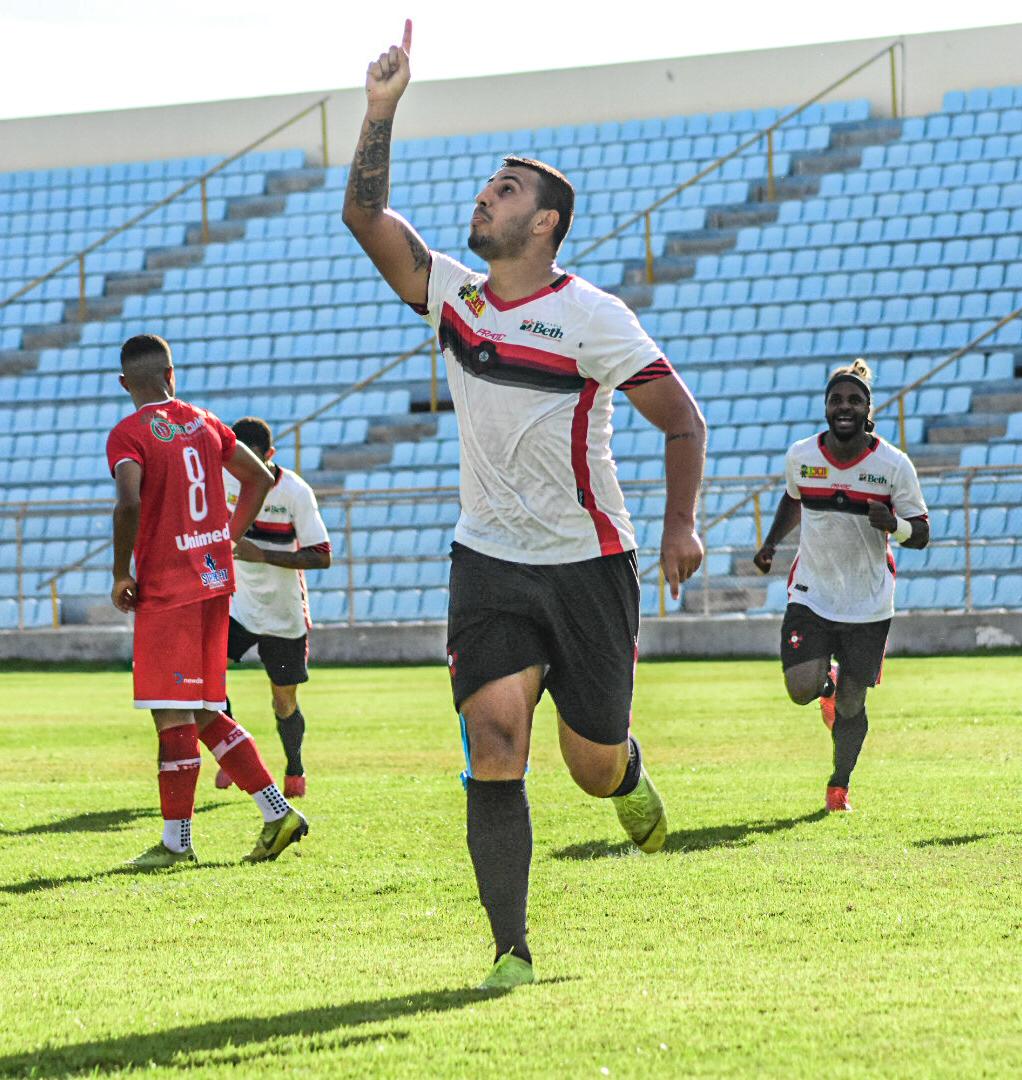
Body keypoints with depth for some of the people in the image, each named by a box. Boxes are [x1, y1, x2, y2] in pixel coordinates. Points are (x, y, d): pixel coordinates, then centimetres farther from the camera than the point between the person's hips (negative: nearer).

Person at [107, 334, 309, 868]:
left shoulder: (128, 434, -10)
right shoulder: (203, 422, 11)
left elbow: (129, 504, -24)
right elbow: (260, 478, 18)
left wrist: (121, 577, -13)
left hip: (165, 588, -7)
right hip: (215, 580, 7)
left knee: (174, 717, -2)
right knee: (204, 714, 15)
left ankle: (177, 842, 2)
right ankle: (278, 812, 10)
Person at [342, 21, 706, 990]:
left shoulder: (592, 317, -10)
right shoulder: (451, 293, 4)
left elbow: (682, 418, -8)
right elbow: (366, 216, 1)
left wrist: (681, 525, -19)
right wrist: (381, 111, -8)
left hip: (589, 565, -3)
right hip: (488, 563, 3)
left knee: (594, 768, 3)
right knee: (494, 746, -14)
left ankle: (630, 776, 44)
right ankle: (510, 952, -10)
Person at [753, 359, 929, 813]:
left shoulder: (894, 465, -11)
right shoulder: (800, 456, -4)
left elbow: (921, 534, -6)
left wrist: (893, 524, -27)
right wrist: (771, 543, 7)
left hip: (869, 605, -1)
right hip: (810, 596, 1)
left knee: (851, 705, 2)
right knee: (802, 689, -16)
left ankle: (839, 785, 28)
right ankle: (827, 682, 23)